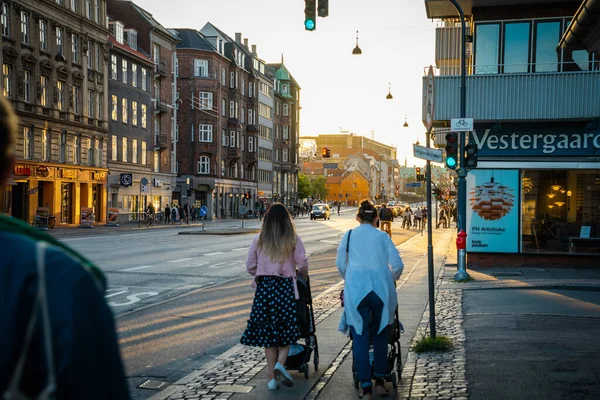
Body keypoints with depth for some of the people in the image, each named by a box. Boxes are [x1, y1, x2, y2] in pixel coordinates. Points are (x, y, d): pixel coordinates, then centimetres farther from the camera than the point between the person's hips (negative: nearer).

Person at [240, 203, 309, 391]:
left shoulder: (259, 240, 2)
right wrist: (302, 272, 17)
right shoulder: (293, 239, -3)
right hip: (286, 286, -2)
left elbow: (250, 266, 3)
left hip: (264, 287, 2)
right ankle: (280, 363, -11)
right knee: (287, 329, 11)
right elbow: (303, 264, -5)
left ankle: (272, 377, 10)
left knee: (267, 331, 8)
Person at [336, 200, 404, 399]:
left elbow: (340, 264, 8)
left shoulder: (349, 235, 6)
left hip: (355, 289, -1)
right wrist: (390, 279, 22)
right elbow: (398, 265, 2)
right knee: (380, 334, 17)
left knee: (360, 337, 4)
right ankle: (380, 381, 23)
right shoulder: (383, 236, 6)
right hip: (380, 288, 1)